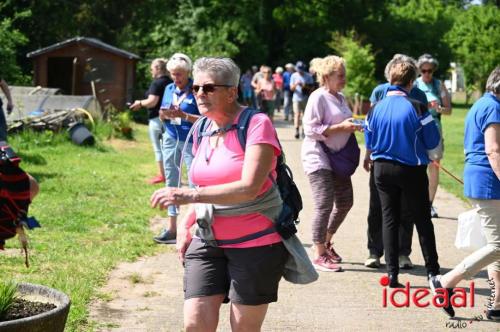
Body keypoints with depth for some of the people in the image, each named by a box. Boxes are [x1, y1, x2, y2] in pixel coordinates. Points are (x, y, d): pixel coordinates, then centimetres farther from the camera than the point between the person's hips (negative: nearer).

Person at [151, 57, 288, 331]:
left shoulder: (256, 125, -14)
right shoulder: (203, 132, 9)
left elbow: (249, 188, -26)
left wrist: (190, 195, -33)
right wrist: (185, 225, 7)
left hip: (256, 244, -6)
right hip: (208, 242, 6)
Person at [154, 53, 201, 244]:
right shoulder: (169, 89, 10)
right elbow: (162, 117, 17)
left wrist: (184, 115, -24)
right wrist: (164, 114, -6)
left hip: (191, 141, -6)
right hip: (170, 139, 7)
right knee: (171, 182, 9)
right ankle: (171, 227, 15)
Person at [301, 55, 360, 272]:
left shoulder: (340, 98, 14)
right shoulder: (318, 97, -12)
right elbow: (311, 129, -19)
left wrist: (353, 126, 5)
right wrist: (341, 127, -21)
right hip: (318, 158, -9)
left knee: (345, 202, 12)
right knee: (324, 205, -11)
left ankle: (325, 243, 31)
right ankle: (319, 256, -3)